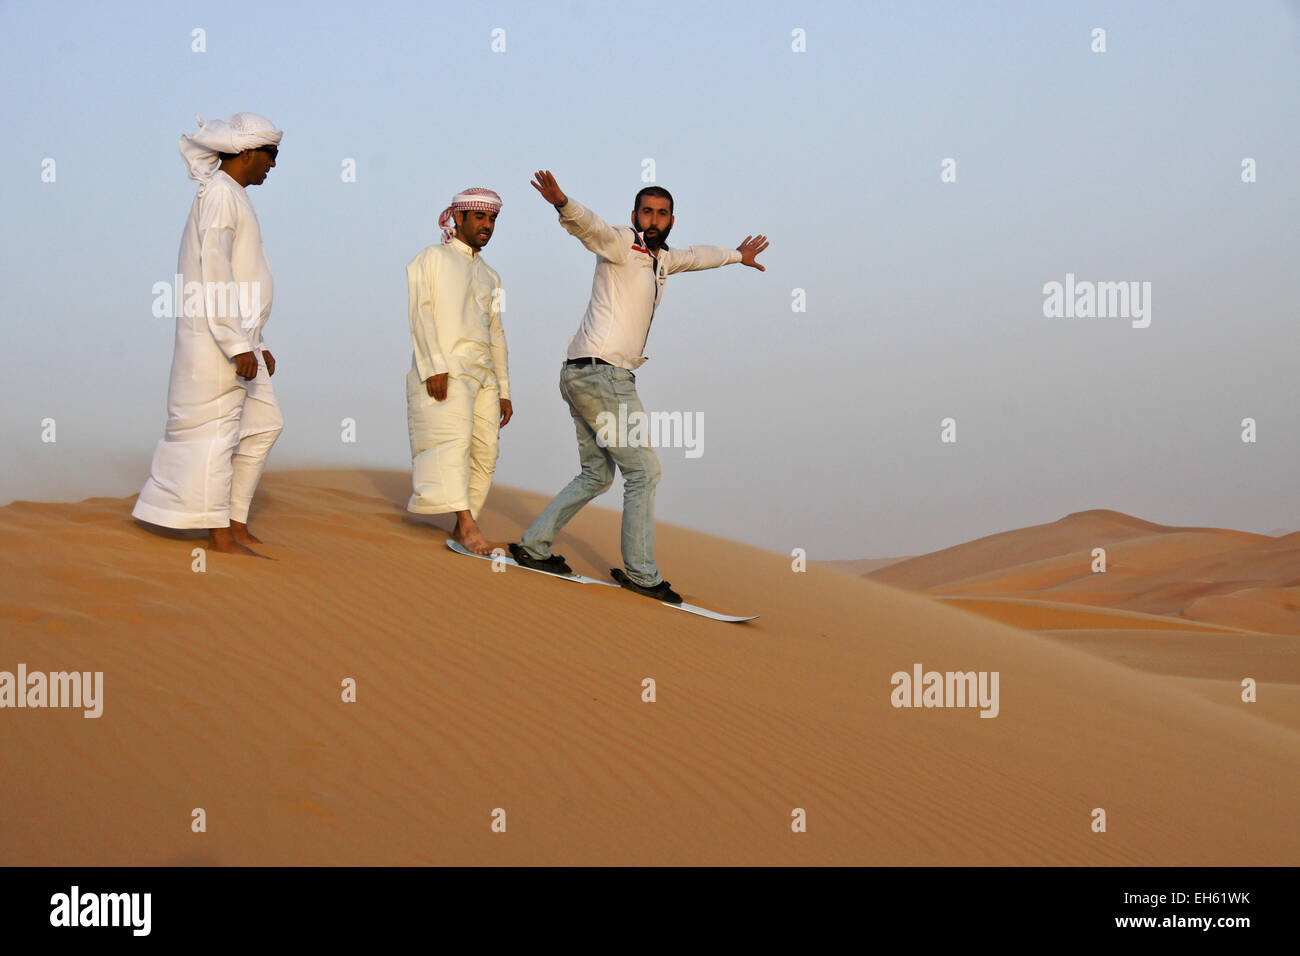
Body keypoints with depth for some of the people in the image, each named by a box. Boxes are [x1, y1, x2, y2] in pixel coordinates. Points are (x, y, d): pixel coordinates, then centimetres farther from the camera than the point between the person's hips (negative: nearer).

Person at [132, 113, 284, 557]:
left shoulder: (233, 196, 18)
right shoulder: (219, 194, -12)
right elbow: (214, 274, -19)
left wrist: (257, 344, 22)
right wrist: (239, 348, -22)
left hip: (237, 335, 10)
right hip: (214, 337, -10)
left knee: (263, 423, 11)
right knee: (216, 429, -6)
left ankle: (236, 524, 15)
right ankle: (219, 536, -3)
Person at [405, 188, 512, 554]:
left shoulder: (490, 276, 26)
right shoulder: (433, 259, 7)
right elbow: (420, 312, -5)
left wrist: (503, 390, 19)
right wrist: (433, 367, -17)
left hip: (483, 372, 7)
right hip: (445, 370, -7)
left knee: (485, 450, -4)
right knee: (454, 437, -23)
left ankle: (461, 532, -3)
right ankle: (467, 525, -35)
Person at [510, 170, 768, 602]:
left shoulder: (661, 259, 19)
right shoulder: (621, 244, -6)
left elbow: (697, 256, 40)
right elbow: (587, 224, -27)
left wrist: (736, 255, 57)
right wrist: (561, 203, -48)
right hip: (602, 374, -10)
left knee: (596, 475, 17)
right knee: (643, 470, -6)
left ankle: (532, 546, 19)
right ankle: (640, 572, -3)